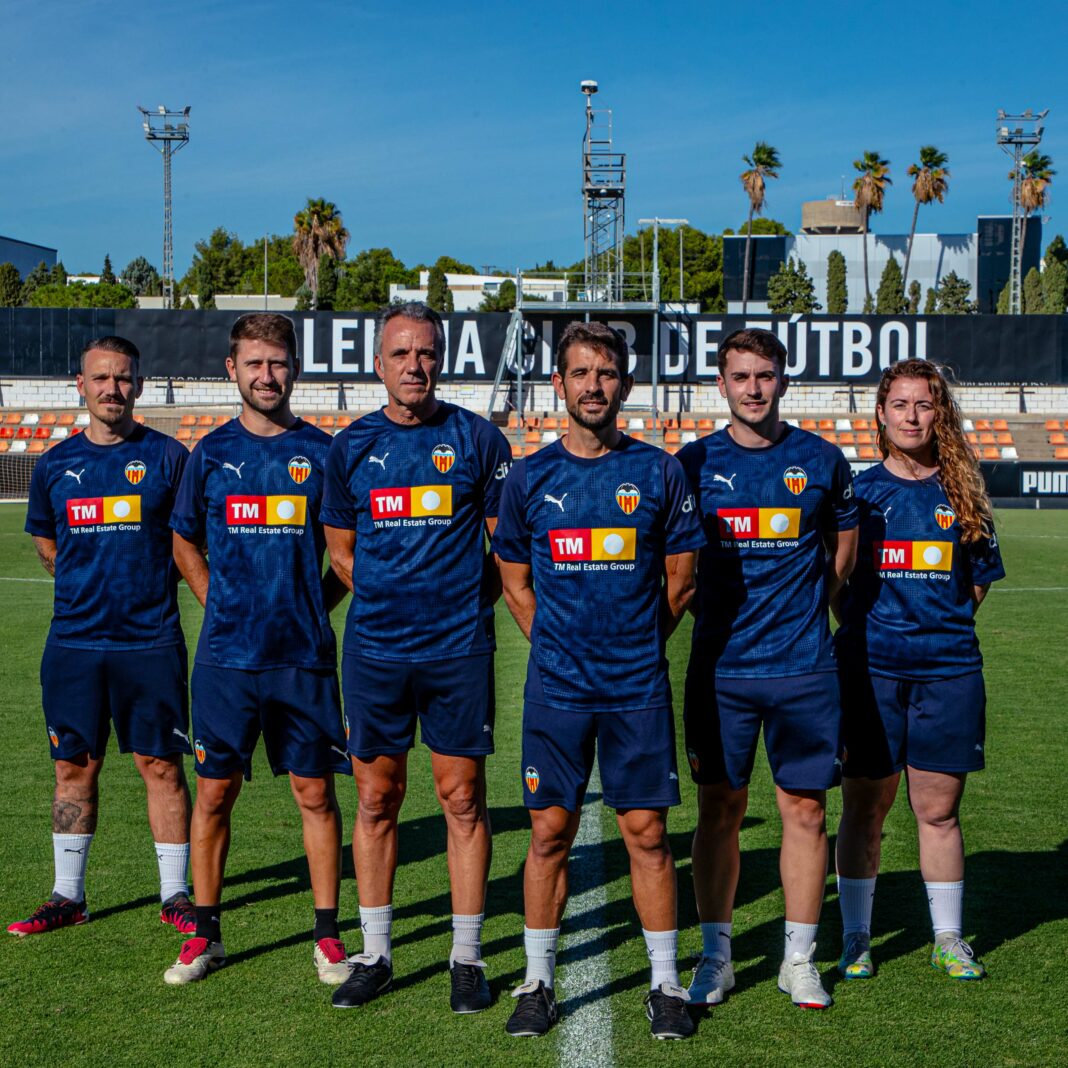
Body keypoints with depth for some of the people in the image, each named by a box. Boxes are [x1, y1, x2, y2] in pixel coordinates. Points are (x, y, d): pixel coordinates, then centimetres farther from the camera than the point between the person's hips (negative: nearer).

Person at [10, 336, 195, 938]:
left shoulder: (168, 457, -1)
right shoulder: (55, 464, 8)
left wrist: (150, 578, -1)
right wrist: (90, 583, 12)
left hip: (150, 640, -3)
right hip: (74, 639, 3)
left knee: (161, 764, 1)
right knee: (75, 766, 9)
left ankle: (177, 895, 11)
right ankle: (68, 897, 20)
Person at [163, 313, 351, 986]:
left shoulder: (322, 451, 2)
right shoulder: (212, 452, 6)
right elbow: (185, 540, 18)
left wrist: (315, 604, 2)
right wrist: (217, 601, 8)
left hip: (304, 654, -1)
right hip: (227, 653, 1)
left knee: (315, 791, 4)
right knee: (215, 791, 6)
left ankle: (327, 934, 14)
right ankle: (206, 934, 18)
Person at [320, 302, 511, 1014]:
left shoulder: (477, 439, 1)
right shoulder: (352, 446, 7)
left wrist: (467, 602, 2)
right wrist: (387, 601, 8)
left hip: (459, 648, -2)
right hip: (373, 648, 2)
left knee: (463, 798, 3)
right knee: (377, 799, 8)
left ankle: (468, 958, 14)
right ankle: (375, 955, 19)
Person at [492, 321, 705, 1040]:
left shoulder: (659, 472, 1)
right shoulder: (530, 478, 4)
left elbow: (681, 581, 8)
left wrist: (635, 647, 10)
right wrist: (561, 646, 9)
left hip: (638, 688, -1)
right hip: (555, 685, 1)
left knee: (648, 831, 2)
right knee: (550, 832, 4)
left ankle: (666, 984, 15)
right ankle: (539, 983, 16)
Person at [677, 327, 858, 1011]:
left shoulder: (822, 461, 3)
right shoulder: (695, 463, 2)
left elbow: (843, 552, 16)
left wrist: (797, 613, 12)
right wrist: (732, 614, 7)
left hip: (803, 668, 0)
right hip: (720, 665, 0)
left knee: (805, 809, 4)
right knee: (720, 809, 6)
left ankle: (800, 959, 16)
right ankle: (716, 955, 18)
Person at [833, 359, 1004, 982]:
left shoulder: (962, 493, 7)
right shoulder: (858, 491, 3)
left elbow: (979, 581, 13)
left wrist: (943, 628, 4)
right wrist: (868, 630, 1)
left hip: (948, 667, 1)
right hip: (870, 668, -1)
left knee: (940, 810, 6)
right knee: (865, 808, 4)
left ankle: (949, 939, 21)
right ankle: (856, 936, 17)